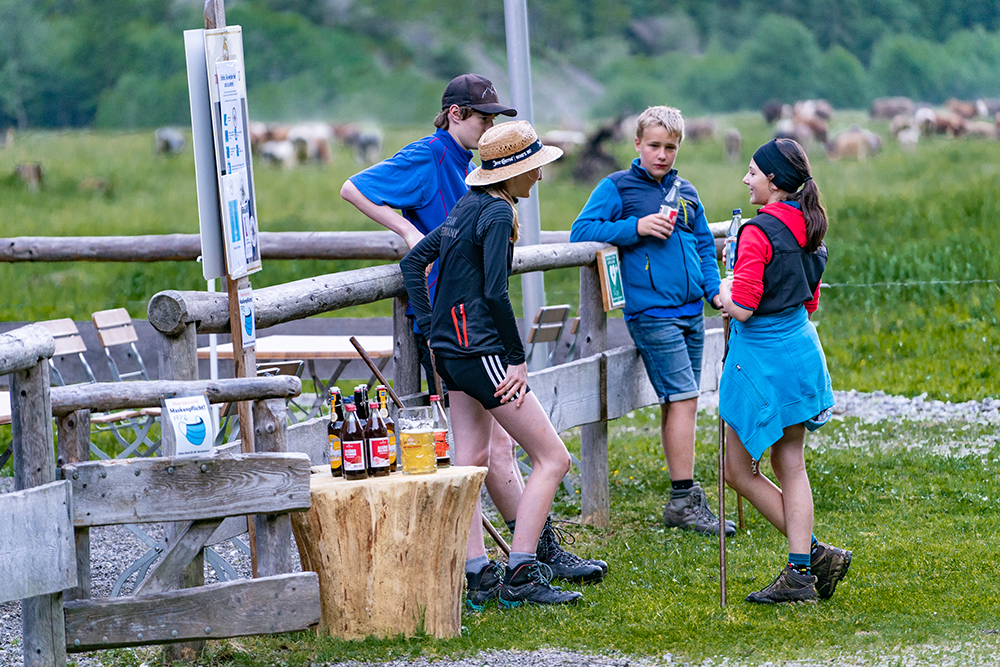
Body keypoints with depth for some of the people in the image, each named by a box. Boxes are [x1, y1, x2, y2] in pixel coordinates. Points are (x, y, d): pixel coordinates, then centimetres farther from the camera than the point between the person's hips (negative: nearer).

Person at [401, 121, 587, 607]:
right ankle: (520, 576, -8)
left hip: (452, 346, 10)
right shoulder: (497, 212, -14)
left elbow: (413, 262, 20)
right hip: (481, 352, -10)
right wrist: (517, 359, -14)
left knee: (470, 462, 9)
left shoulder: (467, 207, 14)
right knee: (552, 458, -4)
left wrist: (431, 327, 16)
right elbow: (495, 293, -21)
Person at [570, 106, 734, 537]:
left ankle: (682, 501, 13)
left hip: (690, 312, 6)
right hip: (652, 313, -6)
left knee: (679, 404, 8)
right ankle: (685, 499, -10)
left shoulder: (686, 192, 16)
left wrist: (714, 290, 7)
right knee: (683, 399, -12)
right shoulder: (617, 187, 0)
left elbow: (705, 245, 23)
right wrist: (636, 227, -15)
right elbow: (581, 231, -7)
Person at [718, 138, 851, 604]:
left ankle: (812, 554, 2)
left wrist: (725, 291, -2)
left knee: (739, 470, 4)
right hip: (801, 349, 8)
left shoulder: (758, 233, -18)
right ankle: (801, 570, 7)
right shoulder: (807, 230, 8)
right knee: (790, 466, 11)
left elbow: (742, 308, -21)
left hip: (763, 359, -8)